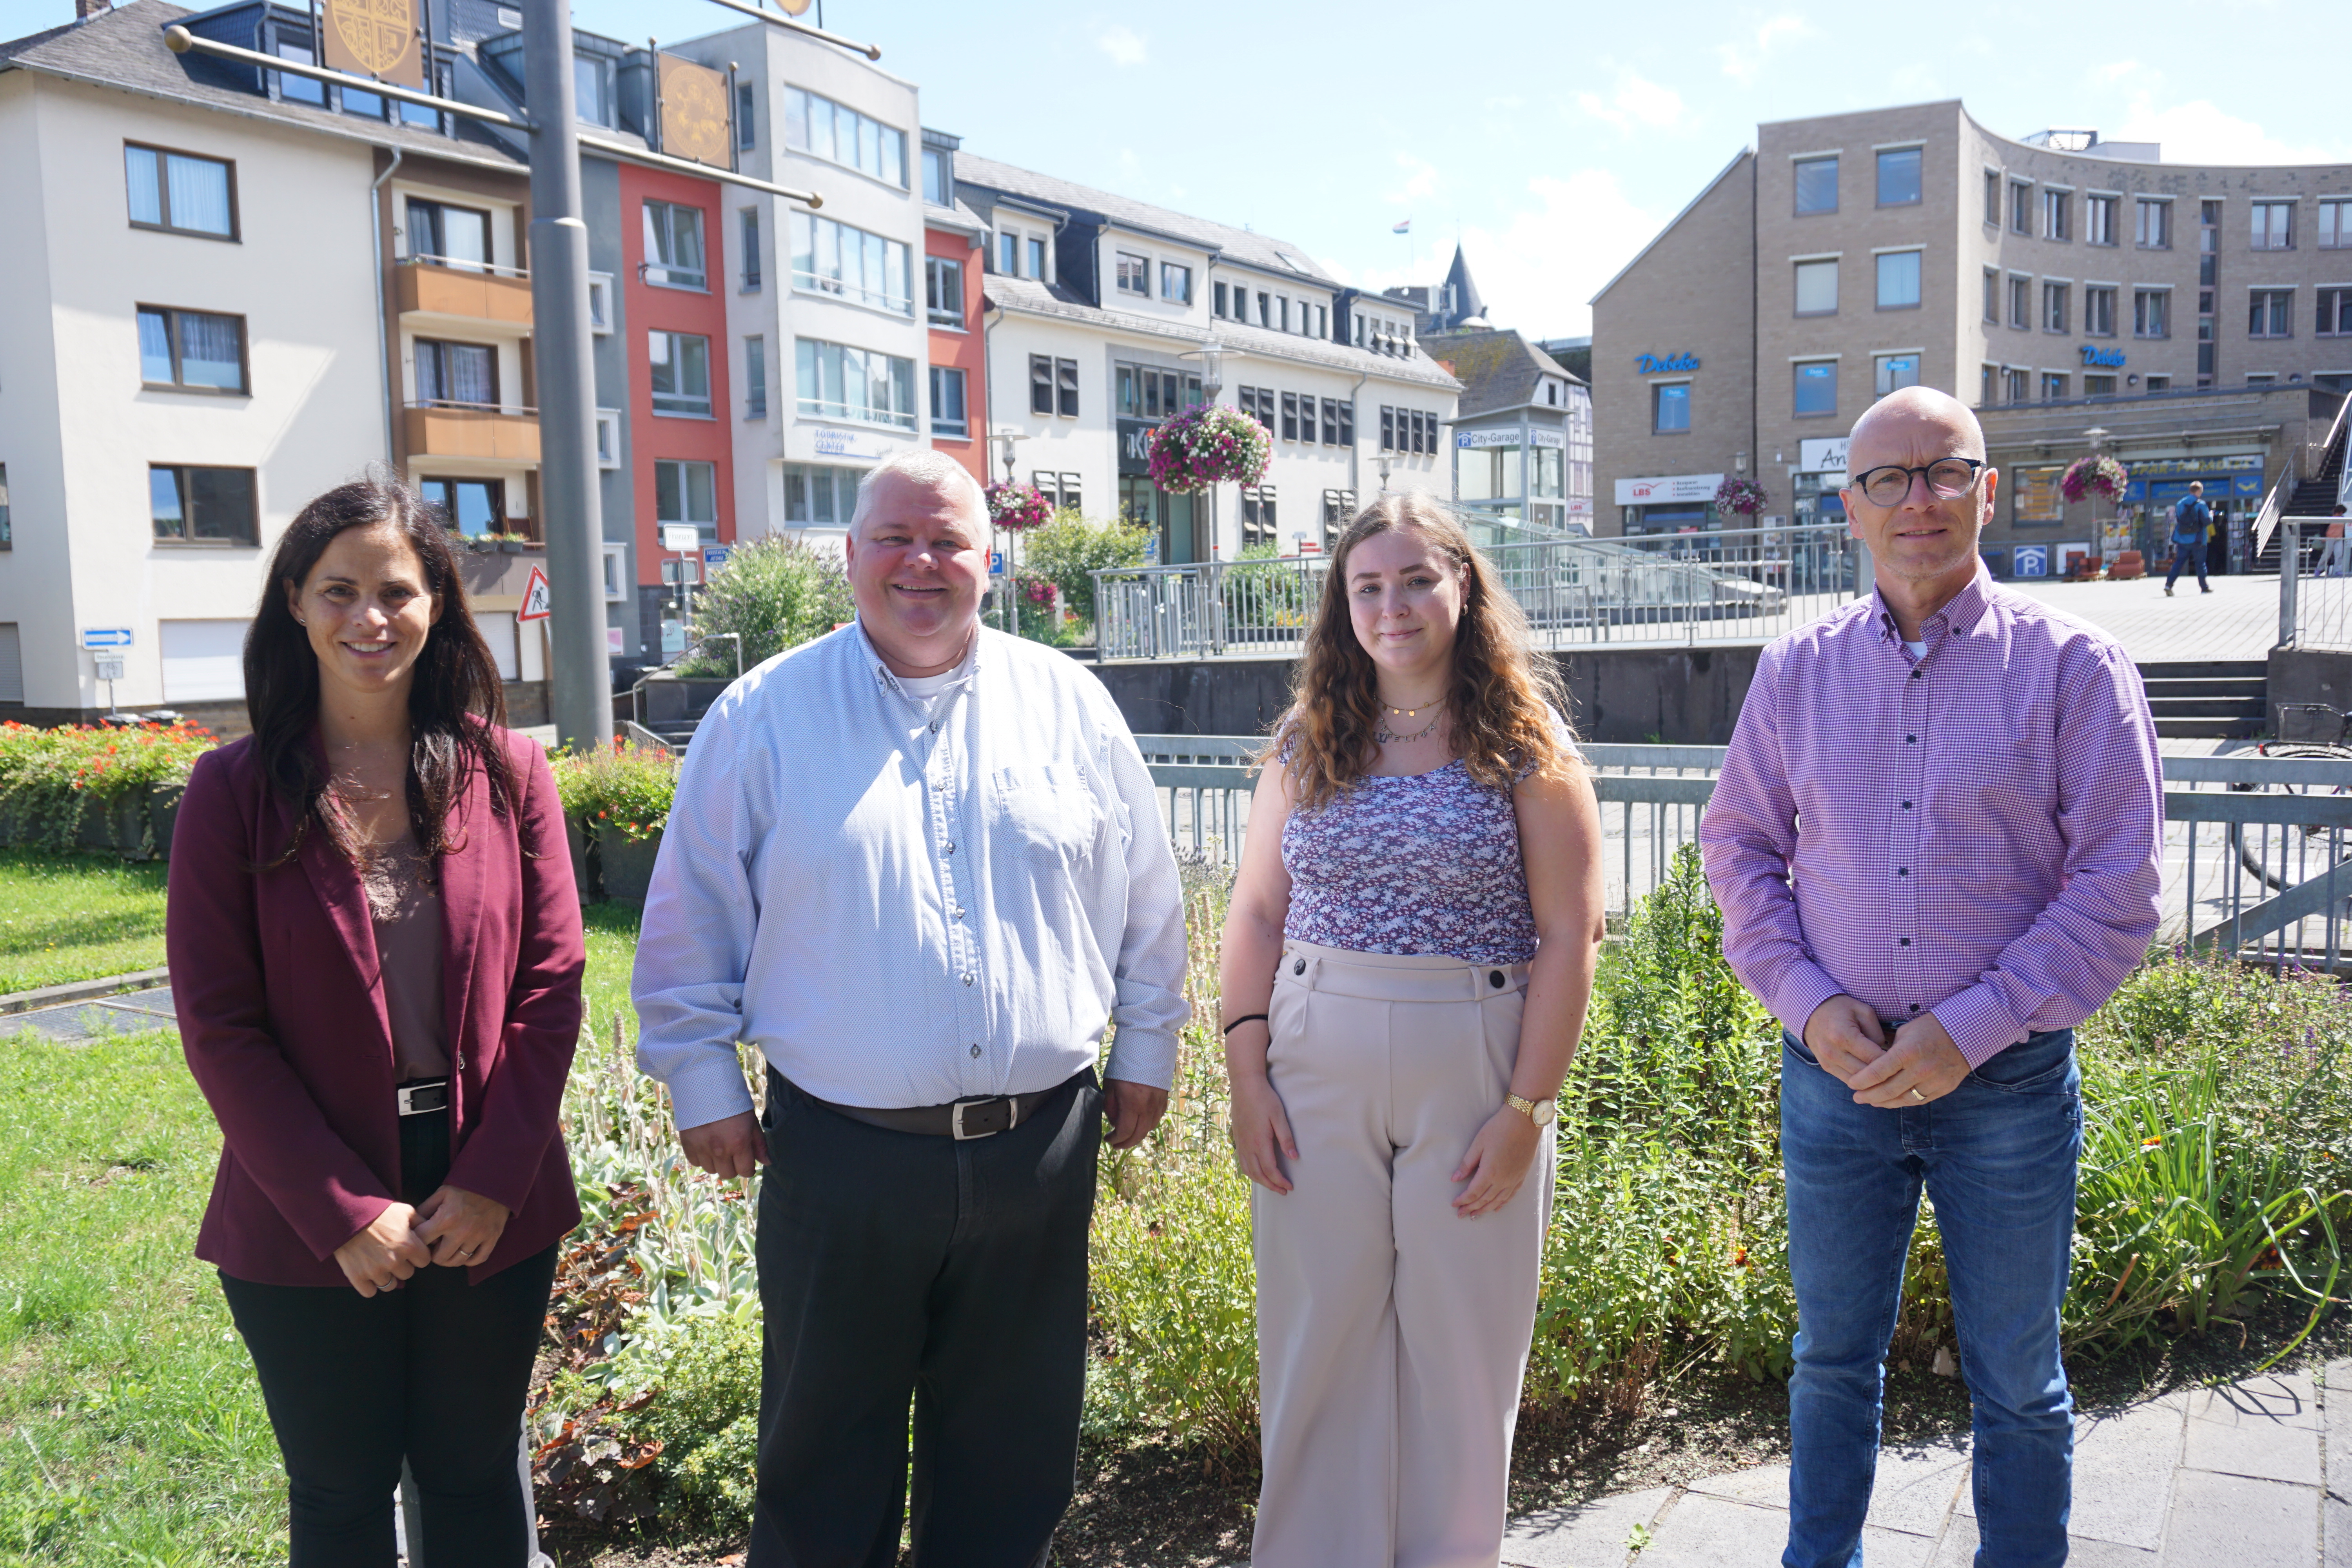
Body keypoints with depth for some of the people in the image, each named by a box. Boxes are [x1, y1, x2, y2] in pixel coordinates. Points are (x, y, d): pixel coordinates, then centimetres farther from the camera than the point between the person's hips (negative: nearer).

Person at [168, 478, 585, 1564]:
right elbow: (220, 1026, -7)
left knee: (477, 1475, 17)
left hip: (491, 1207, 1)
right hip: (306, 1222, -1)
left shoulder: (505, 772, -1)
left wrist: (494, 1181, -9)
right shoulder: (235, 790, -5)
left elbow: (551, 985, -2)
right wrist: (346, 1212, -11)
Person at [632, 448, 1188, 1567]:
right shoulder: (765, 714, -2)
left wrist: (1145, 1048, 11)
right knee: (825, 1468, 14)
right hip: (842, 1151, -1)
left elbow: (1146, 900, 10)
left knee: (1010, 1455, 18)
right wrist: (703, 1083, 0)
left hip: (1040, 1148, 2)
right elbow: (692, 917, 3)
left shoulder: (1069, 704, 3)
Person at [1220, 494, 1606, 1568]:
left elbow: (1568, 937, -6)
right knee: (1317, 1341, 10)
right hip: (1317, 1072, 2)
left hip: (1474, 1072, -2)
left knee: (1460, 1348, 11)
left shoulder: (1525, 746, -3)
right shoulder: (1308, 742, 6)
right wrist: (1247, 1077, -2)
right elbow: (1256, 912, 6)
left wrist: (1525, 1112, -11)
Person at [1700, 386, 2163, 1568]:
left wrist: (1970, 1030, -15)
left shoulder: (2071, 667, -4)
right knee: (1832, 1358, 17)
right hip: (1835, 1070, 2)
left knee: (2017, 1383, 13)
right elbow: (1738, 848, 7)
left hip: (2009, 1081, -2)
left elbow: (2118, 887, -7)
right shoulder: (1797, 672, 4)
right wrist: (1808, 1003, -7)